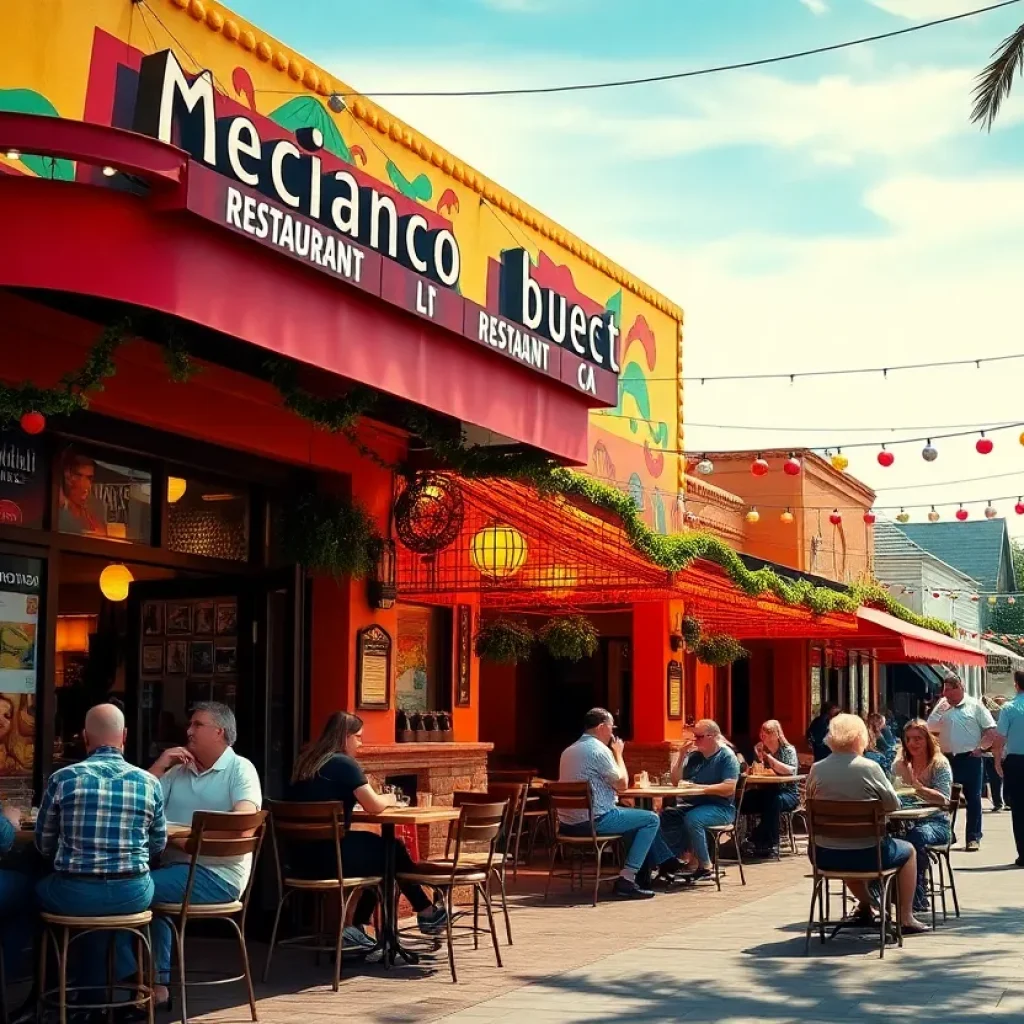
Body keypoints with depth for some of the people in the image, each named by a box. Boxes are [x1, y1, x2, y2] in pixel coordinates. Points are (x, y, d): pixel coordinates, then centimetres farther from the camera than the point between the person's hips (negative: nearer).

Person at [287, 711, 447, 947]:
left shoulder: (307, 761, 13)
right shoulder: (344, 763, -10)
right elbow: (374, 806, -10)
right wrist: (388, 798, 12)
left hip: (301, 857, 8)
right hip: (327, 857, -8)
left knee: (376, 847, 23)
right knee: (393, 850, 13)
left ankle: (357, 926, 22)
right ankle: (426, 913, 28)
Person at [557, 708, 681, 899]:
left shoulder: (569, 751, 14)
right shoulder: (599, 749, -14)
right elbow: (622, 784, -9)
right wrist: (618, 753, 2)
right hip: (593, 821, -10)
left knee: (638, 816, 26)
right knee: (651, 819, 3)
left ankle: (667, 865, 29)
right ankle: (626, 880, -3)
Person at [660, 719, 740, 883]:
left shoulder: (727, 756, -9)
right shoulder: (694, 756, 10)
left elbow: (729, 788, -20)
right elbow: (675, 781, 14)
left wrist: (700, 788, -24)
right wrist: (681, 756, 1)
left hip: (721, 808, -7)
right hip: (695, 804, 7)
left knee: (692, 819, -34)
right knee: (666, 816, -16)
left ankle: (706, 867, -20)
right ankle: (687, 858, -15)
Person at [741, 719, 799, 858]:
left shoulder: (788, 750, -3)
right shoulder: (760, 749, 9)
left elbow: (791, 771, -20)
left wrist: (769, 758, -19)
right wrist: (759, 758, -13)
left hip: (787, 793, -4)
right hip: (765, 792, 4)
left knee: (773, 800, -37)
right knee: (746, 799, -25)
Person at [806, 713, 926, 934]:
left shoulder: (816, 770, -7)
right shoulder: (869, 768, -16)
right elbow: (893, 804, -5)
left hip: (825, 857, 4)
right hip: (866, 856, -4)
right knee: (908, 851, 26)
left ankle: (865, 906, 51)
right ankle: (906, 919, 27)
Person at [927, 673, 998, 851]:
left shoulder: (975, 706, -1)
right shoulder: (942, 707, 9)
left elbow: (992, 731, -3)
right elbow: (930, 728, 3)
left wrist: (980, 748, -8)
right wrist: (939, 710, -5)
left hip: (971, 759, -3)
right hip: (948, 759, 3)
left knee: (973, 799, 1)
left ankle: (973, 838, 6)